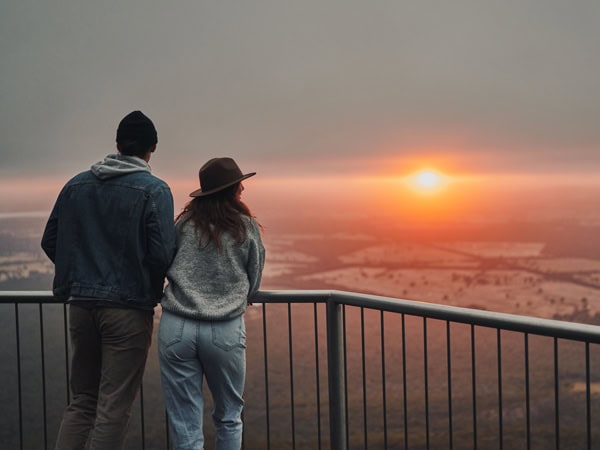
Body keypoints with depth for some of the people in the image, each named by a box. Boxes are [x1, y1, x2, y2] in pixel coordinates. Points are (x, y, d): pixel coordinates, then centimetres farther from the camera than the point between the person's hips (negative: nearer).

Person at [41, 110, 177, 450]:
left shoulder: (76, 185, 7)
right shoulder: (154, 191, -9)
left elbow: (50, 242, 9)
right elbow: (162, 254, -16)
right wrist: (153, 291, 3)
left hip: (81, 305, 5)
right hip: (129, 308, -5)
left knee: (82, 401, 17)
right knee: (114, 408, 1)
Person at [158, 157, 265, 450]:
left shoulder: (185, 224, 6)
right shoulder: (247, 228, 4)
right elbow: (253, 284, 12)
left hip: (177, 327, 1)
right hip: (226, 331, -1)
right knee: (228, 418, 19)